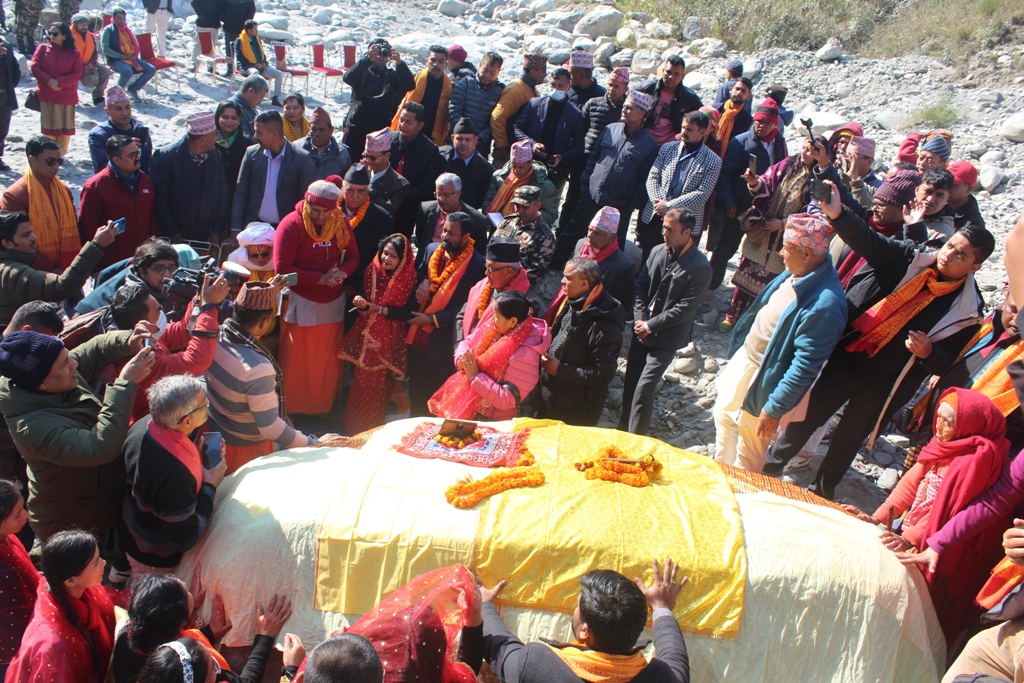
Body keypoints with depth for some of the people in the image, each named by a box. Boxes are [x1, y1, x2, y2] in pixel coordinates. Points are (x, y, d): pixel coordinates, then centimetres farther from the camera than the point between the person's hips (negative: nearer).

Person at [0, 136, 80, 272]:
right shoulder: (14, 196, -12)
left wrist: (64, 267, -8)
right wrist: (51, 269, -13)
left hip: (64, 275, 5)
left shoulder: (64, 190, 6)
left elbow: (71, 235, 5)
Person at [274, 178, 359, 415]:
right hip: (300, 303, -4)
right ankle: (291, 410, 20)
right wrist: (320, 279, -21)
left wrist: (342, 272, -17)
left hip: (333, 302, 4)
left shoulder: (341, 222, 0)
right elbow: (282, 268, -17)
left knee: (328, 361, 13)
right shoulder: (291, 224, -14)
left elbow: (353, 256, 6)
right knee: (297, 362, 7)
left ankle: (324, 407, 29)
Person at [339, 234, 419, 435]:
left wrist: (379, 309, -16)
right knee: (361, 379, 11)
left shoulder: (409, 279, -11)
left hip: (390, 338, -3)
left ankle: (372, 427, 22)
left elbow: (408, 313, -14)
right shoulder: (372, 271, -1)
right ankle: (354, 423, 28)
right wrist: (360, 302, -17)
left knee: (380, 384, 4)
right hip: (367, 333, 3)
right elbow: (363, 296, 6)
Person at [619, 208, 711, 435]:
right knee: (629, 384, 13)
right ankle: (623, 430, 31)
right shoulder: (657, 251, 2)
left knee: (643, 390, -10)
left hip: (666, 338, -6)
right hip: (642, 331, 6)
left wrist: (650, 326, -15)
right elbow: (640, 286, 6)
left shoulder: (700, 268, -16)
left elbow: (685, 309, -17)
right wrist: (639, 320, -7)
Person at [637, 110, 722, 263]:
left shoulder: (713, 161, -3)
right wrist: (659, 203, -15)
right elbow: (652, 178, 3)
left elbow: (702, 194, -11)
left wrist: (669, 205, -17)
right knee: (646, 261, 8)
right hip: (653, 218, 3)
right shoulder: (668, 148, 7)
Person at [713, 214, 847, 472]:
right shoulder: (794, 274, -7)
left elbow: (806, 365, -30)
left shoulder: (825, 305, -34)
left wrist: (775, 408, -23)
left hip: (765, 381, -9)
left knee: (748, 454, 12)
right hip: (745, 359, 9)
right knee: (723, 417, 28)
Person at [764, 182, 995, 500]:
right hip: (843, 361, 1)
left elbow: (944, 363, -4)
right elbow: (869, 241, -24)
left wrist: (928, 352, -28)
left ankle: (820, 493, 38)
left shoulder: (965, 310, -8)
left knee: (847, 441, 13)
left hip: (881, 387, -1)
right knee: (805, 420, 12)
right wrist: (837, 214, -43)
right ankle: (769, 469, 35)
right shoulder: (911, 258, -7)